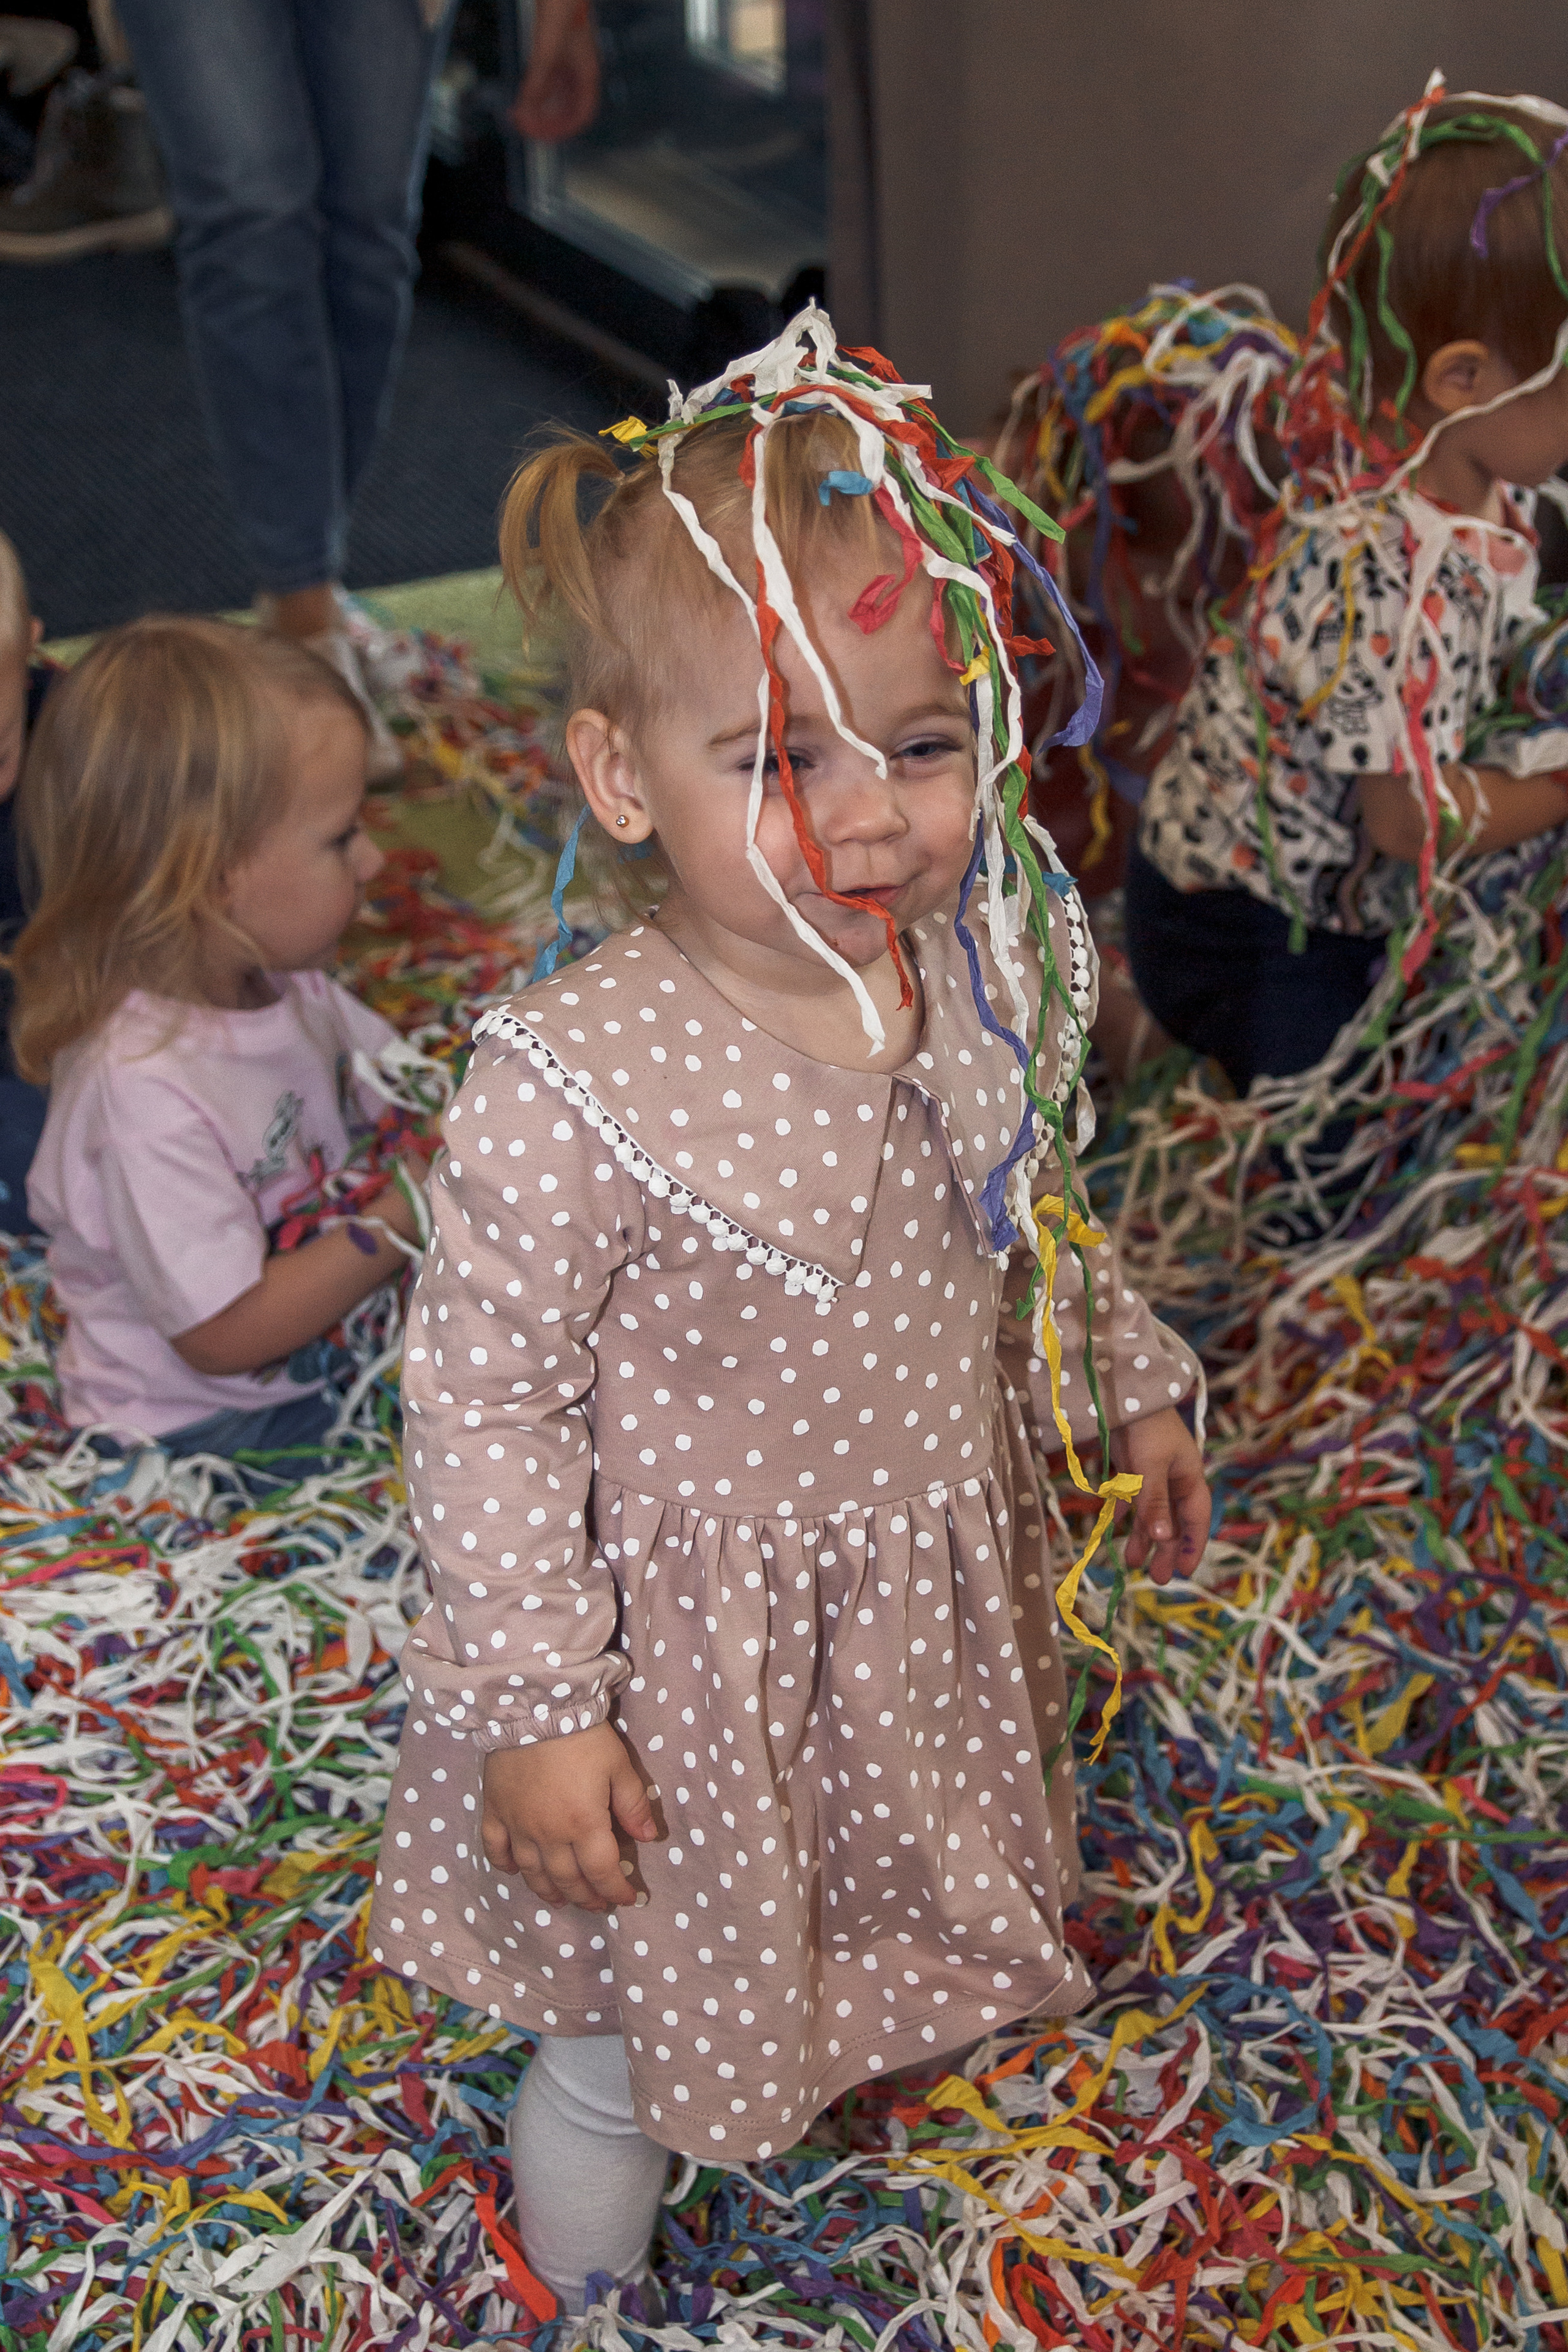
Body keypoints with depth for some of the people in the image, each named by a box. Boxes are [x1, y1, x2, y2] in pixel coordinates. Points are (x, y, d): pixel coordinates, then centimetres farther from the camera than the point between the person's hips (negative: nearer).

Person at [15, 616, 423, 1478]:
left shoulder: (285, 981, -3)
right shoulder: (143, 1087, -30)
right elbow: (227, 1334, -23)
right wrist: (401, 1221, -22)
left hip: (313, 1364, 9)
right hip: (191, 1431, -8)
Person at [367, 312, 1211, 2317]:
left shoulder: (995, 975, -14)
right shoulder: (573, 1086, -33)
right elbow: (485, 1403, -23)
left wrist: (1132, 1393, 15)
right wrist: (537, 1707, -20)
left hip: (940, 1587, 5)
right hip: (689, 1642, -5)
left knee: (900, 1898, 33)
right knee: (652, 1994, 20)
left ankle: (860, 2051, 66)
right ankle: (590, 2150, 53)